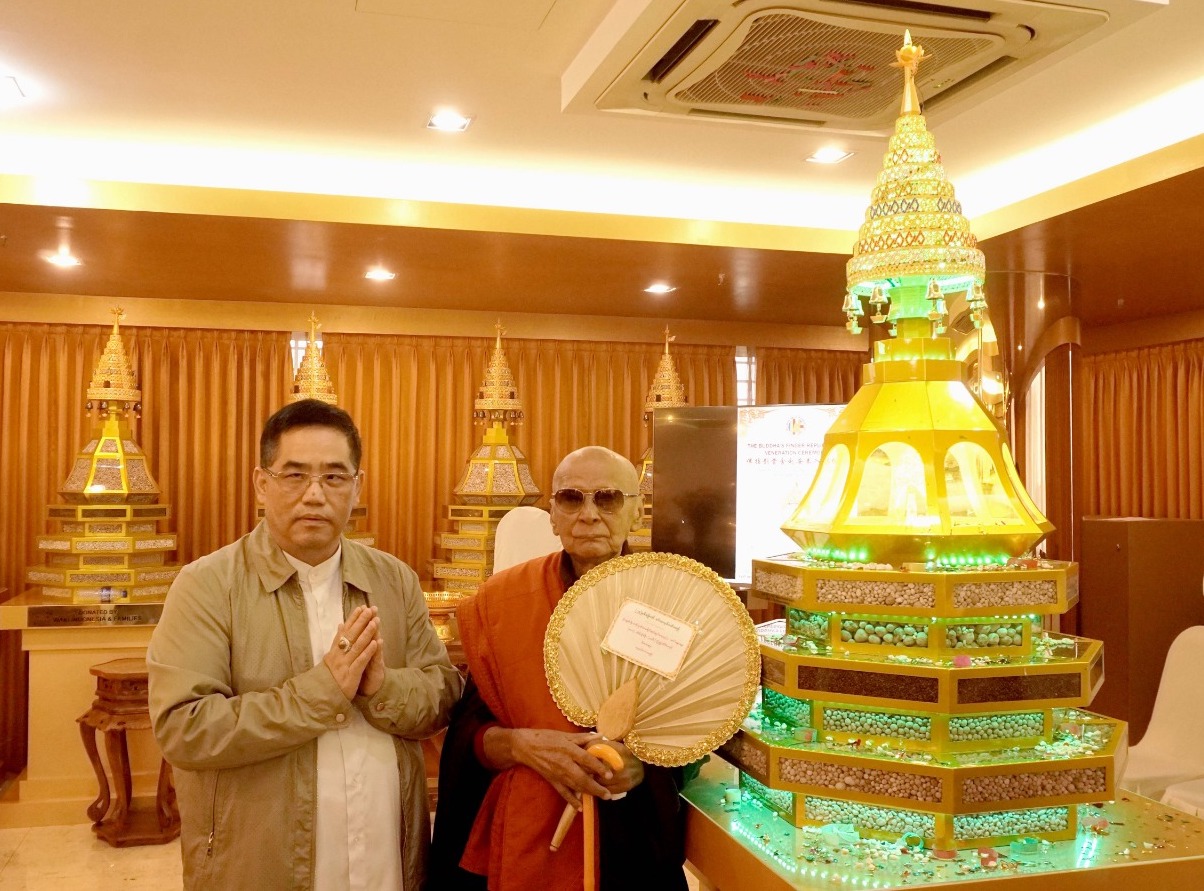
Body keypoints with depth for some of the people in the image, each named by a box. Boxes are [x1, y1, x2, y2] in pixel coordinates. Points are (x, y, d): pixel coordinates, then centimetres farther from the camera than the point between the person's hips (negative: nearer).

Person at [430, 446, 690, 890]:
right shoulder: (503, 600, -5)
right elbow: (468, 732, -2)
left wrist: (646, 763, -21)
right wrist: (520, 745, -21)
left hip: (632, 845, 0)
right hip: (519, 843, 0)